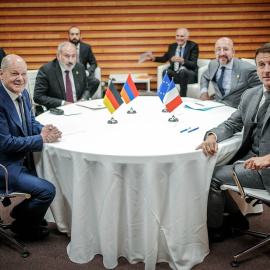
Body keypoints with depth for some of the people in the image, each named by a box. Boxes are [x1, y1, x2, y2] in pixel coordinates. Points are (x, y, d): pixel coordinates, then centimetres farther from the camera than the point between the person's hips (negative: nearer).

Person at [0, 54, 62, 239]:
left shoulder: (23, 93, 3)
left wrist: (44, 130, -11)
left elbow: (31, 123, 13)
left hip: (24, 160, 9)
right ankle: (22, 226, 11)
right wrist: (41, 139, -23)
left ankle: (21, 211, 26)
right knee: (48, 190, -18)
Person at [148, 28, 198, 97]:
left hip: (189, 75, -3)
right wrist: (154, 58, 7)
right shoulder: (172, 46, 16)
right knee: (166, 72, -30)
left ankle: (183, 97, -32)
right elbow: (164, 58, 29)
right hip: (175, 75, 3)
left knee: (182, 71, -37)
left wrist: (182, 60, -29)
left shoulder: (193, 46, 2)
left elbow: (194, 64, -9)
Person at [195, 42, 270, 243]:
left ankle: (215, 229, 14)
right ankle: (237, 218, 22)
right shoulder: (250, 95, 6)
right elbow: (232, 124, 9)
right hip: (249, 155, 8)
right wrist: (212, 136, -13)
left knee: (213, 177, -13)